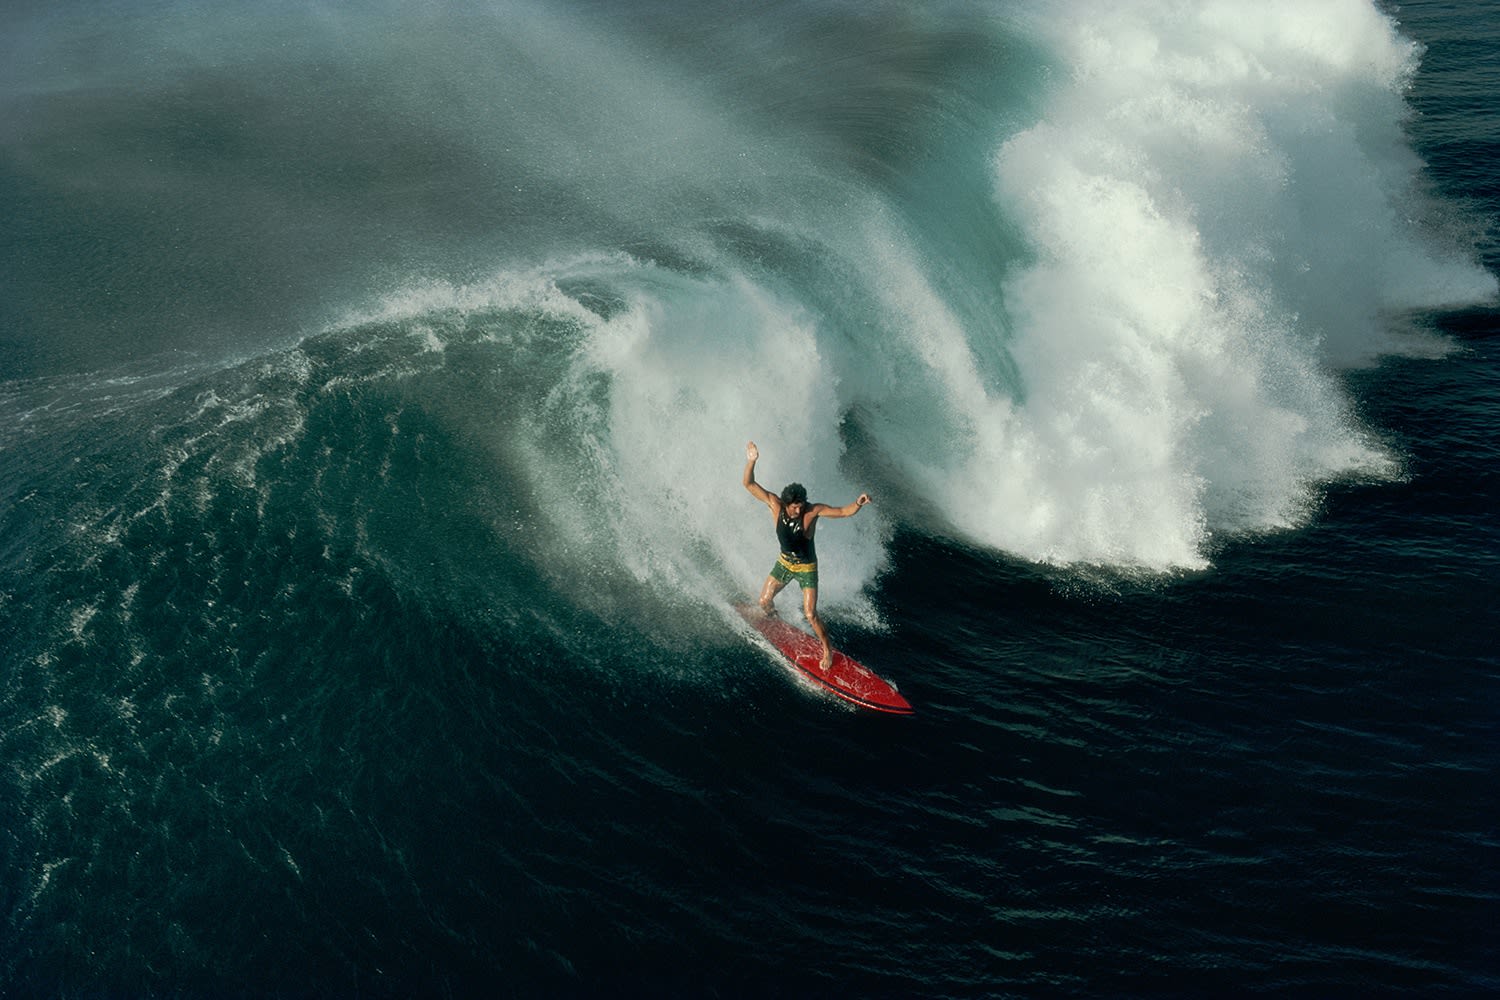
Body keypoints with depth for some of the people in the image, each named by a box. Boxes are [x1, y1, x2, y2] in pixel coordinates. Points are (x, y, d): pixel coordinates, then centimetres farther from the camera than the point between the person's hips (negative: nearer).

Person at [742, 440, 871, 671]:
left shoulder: (812, 511, -27)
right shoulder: (775, 504, -20)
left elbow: (844, 511, -28)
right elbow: (749, 484, -22)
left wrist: (858, 504, -49)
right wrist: (751, 461, -39)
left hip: (806, 568, -4)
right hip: (784, 563, 4)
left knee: (810, 615, -7)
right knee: (764, 600, 13)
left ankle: (827, 650, 16)